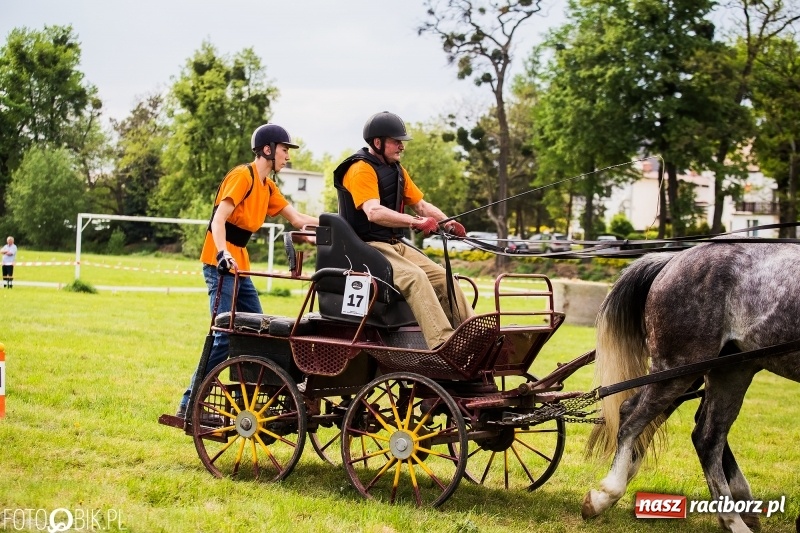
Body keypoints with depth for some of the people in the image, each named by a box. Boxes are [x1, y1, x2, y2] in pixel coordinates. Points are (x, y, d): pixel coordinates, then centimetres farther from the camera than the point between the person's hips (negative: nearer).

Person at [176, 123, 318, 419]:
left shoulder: (267, 186, 15)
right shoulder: (242, 176, -13)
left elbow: (297, 218, 15)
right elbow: (218, 220, -22)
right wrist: (223, 253, -38)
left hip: (240, 265, 10)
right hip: (221, 263, -10)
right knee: (226, 335, -14)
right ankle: (189, 405, -11)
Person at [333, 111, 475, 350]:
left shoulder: (396, 170, 16)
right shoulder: (361, 169, -13)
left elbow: (421, 204, 16)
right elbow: (373, 212, -27)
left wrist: (448, 222, -3)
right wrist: (416, 222, -36)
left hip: (396, 245, 9)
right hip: (367, 247, -9)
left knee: (443, 277, -6)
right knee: (415, 276, -30)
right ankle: (443, 344, -40)